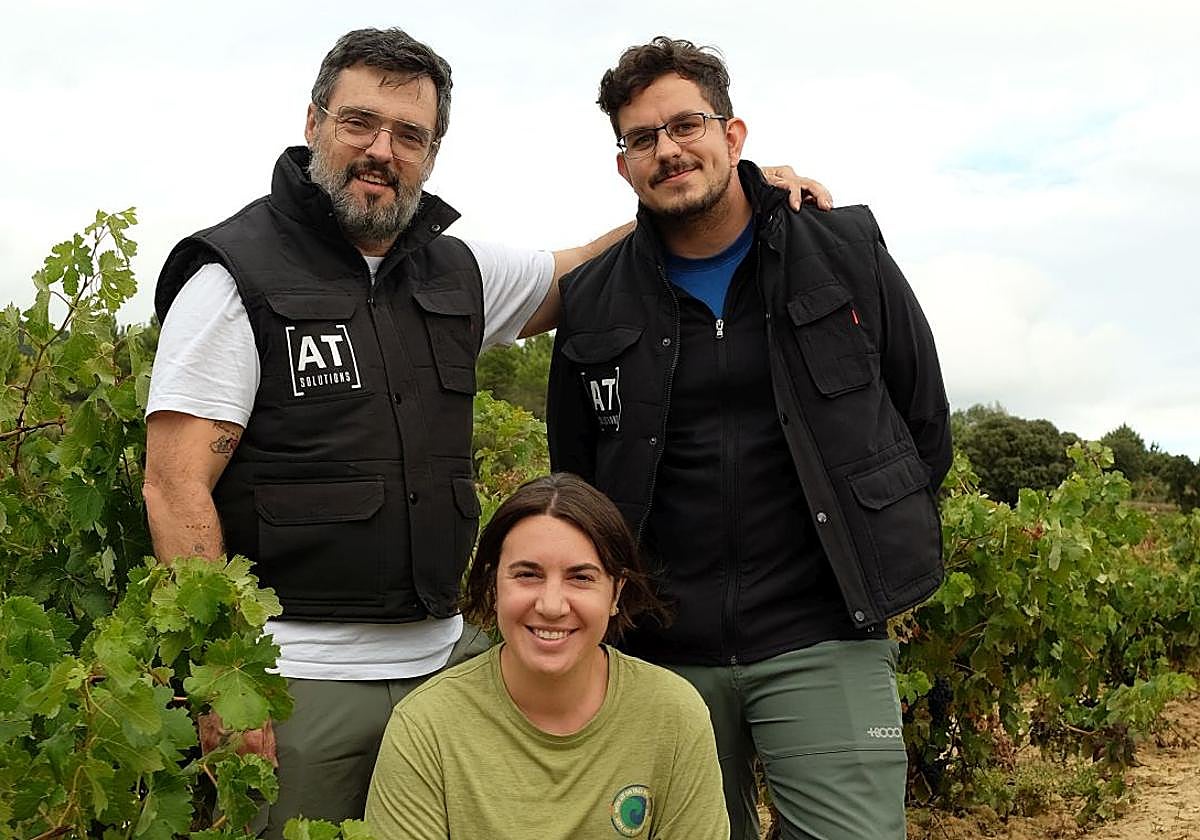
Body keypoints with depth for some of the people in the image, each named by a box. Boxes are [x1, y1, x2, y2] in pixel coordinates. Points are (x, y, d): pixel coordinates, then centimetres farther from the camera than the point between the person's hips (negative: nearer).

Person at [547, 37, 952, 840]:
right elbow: (575, 480, 15)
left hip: (823, 644, -2)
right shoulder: (593, 305, 5)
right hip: (662, 653, 2)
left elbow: (925, 426, 11)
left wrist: (877, 567, 12)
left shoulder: (848, 255, 1)